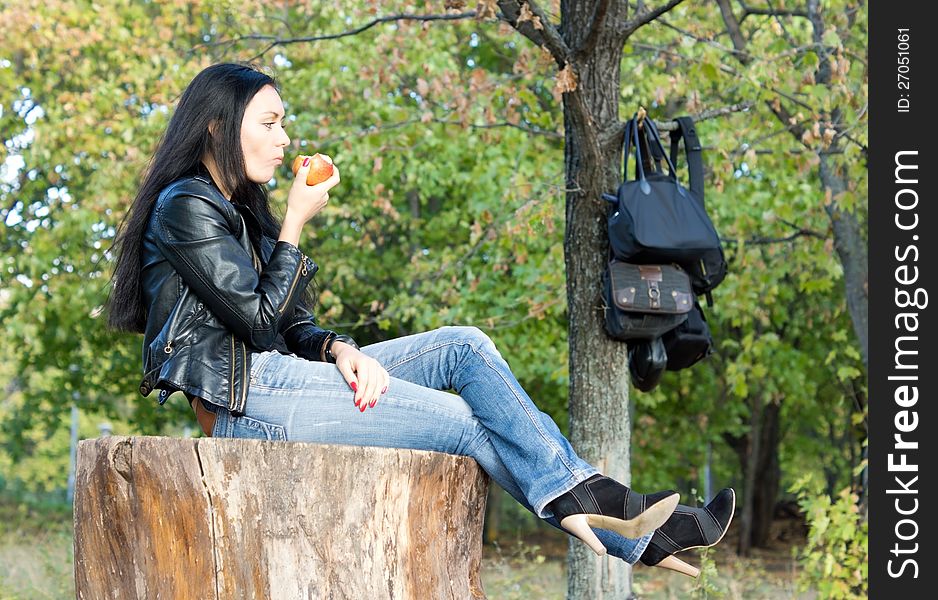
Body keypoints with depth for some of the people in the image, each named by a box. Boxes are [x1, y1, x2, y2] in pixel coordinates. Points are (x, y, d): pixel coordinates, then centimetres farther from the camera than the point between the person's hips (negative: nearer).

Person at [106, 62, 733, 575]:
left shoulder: (240, 207, 20)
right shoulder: (186, 207, -10)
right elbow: (260, 321, -16)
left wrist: (341, 350, -7)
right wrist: (296, 222, -11)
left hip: (275, 374, 9)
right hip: (245, 399, -9)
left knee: (464, 346, -3)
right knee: (467, 422, -10)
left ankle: (585, 494, -11)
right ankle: (636, 539, -5)